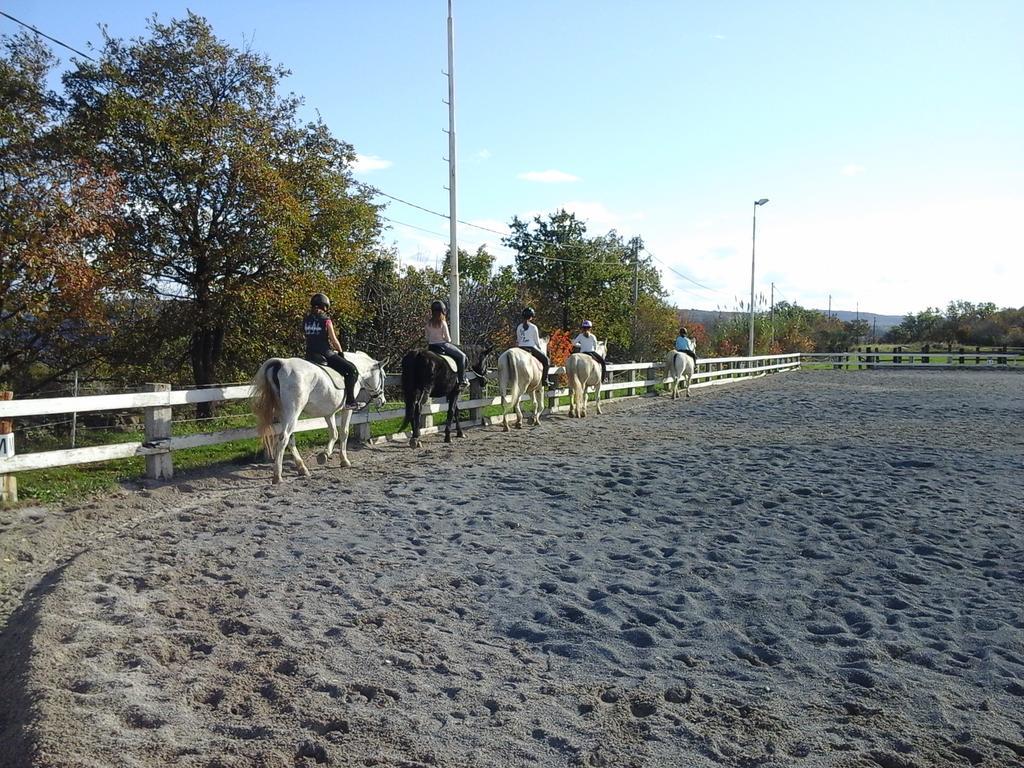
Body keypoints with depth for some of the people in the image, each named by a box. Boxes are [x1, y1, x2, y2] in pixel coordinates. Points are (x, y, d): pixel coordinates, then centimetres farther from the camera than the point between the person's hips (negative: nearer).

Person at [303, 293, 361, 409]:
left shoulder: (306, 320, 8)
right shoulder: (326, 320, -9)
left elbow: (308, 337, 15)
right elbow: (334, 340, -6)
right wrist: (341, 352, 11)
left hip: (310, 355, 6)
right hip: (325, 354, -6)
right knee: (352, 370, 2)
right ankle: (350, 401, -4)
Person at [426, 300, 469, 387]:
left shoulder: (428, 323, 2)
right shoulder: (443, 323, -14)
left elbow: (427, 338, 8)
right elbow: (448, 339, -11)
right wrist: (449, 340, 10)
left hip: (431, 346, 6)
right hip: (442, 345, -6)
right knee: (462, 356, 8)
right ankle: (462, 380, 4)